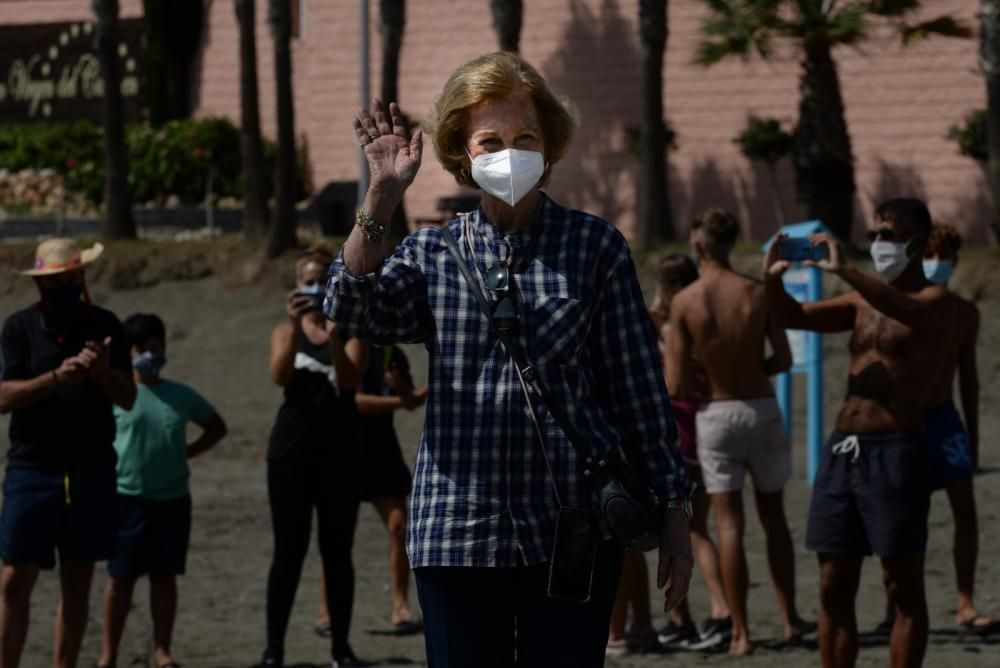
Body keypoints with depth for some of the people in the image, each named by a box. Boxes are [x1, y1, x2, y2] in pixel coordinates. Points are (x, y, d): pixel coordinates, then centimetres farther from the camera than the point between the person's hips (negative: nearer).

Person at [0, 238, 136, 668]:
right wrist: (56, 378, -25)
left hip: (92, 471, 3)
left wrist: (103, 372, -20)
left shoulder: (103, 326, 4)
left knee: (77, 584, 6)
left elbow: (128, 398, 1)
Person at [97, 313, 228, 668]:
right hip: (127, 496, -3)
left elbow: (217, 427, 19)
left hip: (173, 497, 3)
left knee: (164, 575, 7)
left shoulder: (181, 396, 6)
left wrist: (188, 452, 7)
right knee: (121, 577, 1)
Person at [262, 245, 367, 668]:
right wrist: (298, 325, -26)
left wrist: (334, 333, -28)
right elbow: (280, 375, -14)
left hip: (339, 453, 0)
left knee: (337, 553, 4)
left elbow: (350, 381, -13)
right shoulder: (286, 332, 7)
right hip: (291, 453, 0)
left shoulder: (350, 332, 4)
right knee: (289, 553, -1)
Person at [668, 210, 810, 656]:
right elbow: (783, 359, -3)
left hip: (715, 414, -2)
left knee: (730, 524, 2)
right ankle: (790, 619, 19)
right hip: (762, 409, 2)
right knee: (774, 518, 17)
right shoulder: (758, 293, -6)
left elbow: (676, 384, -10)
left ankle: (740, 632, 0)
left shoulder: (684, 303, -10)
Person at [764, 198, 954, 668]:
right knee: (833, 589, 6)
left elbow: (913, 314, -26)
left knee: (903, 587, -4)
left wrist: (844, 271, -32)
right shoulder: (863, 301, 18)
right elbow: (795, 317, 13)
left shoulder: (935, 301, -3)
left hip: (895, 452, -7)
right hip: (843, 450, 7)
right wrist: (772, 280, -9)